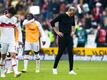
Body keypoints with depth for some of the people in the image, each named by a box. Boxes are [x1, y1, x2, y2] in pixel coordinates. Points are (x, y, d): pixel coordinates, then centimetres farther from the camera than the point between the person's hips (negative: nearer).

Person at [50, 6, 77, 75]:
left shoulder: (72, 16, 6)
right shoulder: (62, 16, -12)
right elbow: (52, 22, -11)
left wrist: (73, 31, 13)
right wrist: (57, 32, -10)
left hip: (69, 37, 5)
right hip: (62, 37, -5)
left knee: (71, 53, -3)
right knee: (60, 53, 0)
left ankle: (71, 70, -1)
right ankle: (55, 68, 18)